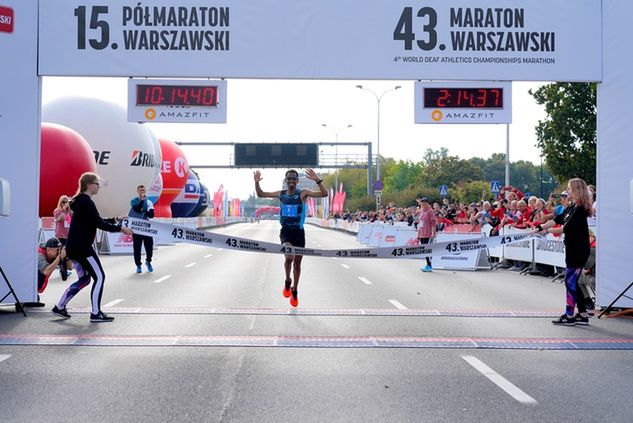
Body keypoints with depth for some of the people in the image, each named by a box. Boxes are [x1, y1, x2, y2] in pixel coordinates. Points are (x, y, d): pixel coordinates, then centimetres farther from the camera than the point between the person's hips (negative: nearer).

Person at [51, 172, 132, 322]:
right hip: (82, 248, -10)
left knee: (84, 279, 18)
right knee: (99, 277, -4)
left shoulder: (79, 201, 16)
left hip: (73, 247, 10)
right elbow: (99, 223, -19)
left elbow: (95, 221, 19)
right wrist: (120, 228, -14)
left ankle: (59, 307, 20)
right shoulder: (86, 202, -15)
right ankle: (96, 313, -3)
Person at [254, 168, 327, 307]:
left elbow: (324, 194, -16)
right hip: (285, 231, 0)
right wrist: (257, 182, -4)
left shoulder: (303, 193, -6)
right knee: (289, 257, -26)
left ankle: (294, 291, 31)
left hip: (299, 232, 0)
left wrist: (317, 180, -30)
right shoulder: (280, 194, 3)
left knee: (297, 263, 11)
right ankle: (287, 282, 1)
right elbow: (260, 194, 14)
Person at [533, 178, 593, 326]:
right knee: (572, 282, 12)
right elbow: (557, 219, 14)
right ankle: (582, 315, 18)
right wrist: (540, 227, 9)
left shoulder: (580, 209, -17)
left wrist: (548, 230, -8)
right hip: (572, 249, 9)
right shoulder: (571, 207, 11)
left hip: (579, 251, -9)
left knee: (570, 281, -4)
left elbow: (566, 228, -18)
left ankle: (569, 316, 4)